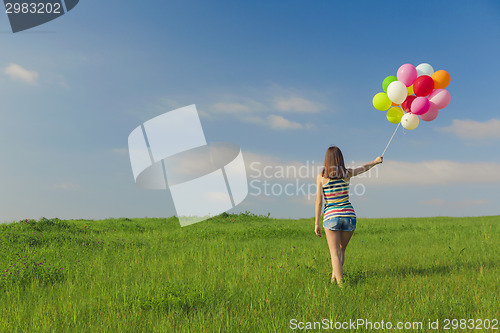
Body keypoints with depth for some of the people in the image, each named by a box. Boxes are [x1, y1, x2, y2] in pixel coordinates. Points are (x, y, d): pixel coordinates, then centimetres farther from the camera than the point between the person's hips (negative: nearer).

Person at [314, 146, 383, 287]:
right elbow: (364, 168, 23)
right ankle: (334, 276, 23)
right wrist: (375, 161, 44)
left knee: (335, 253, 0)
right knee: (341, 249, 21)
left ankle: (340, 283, -9)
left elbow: (319, 202, -4)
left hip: (331, 217, -3)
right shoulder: (347, 173, 3)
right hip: (349, 215, 3)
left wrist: (317, 223, 3)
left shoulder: (321, 177, -3)